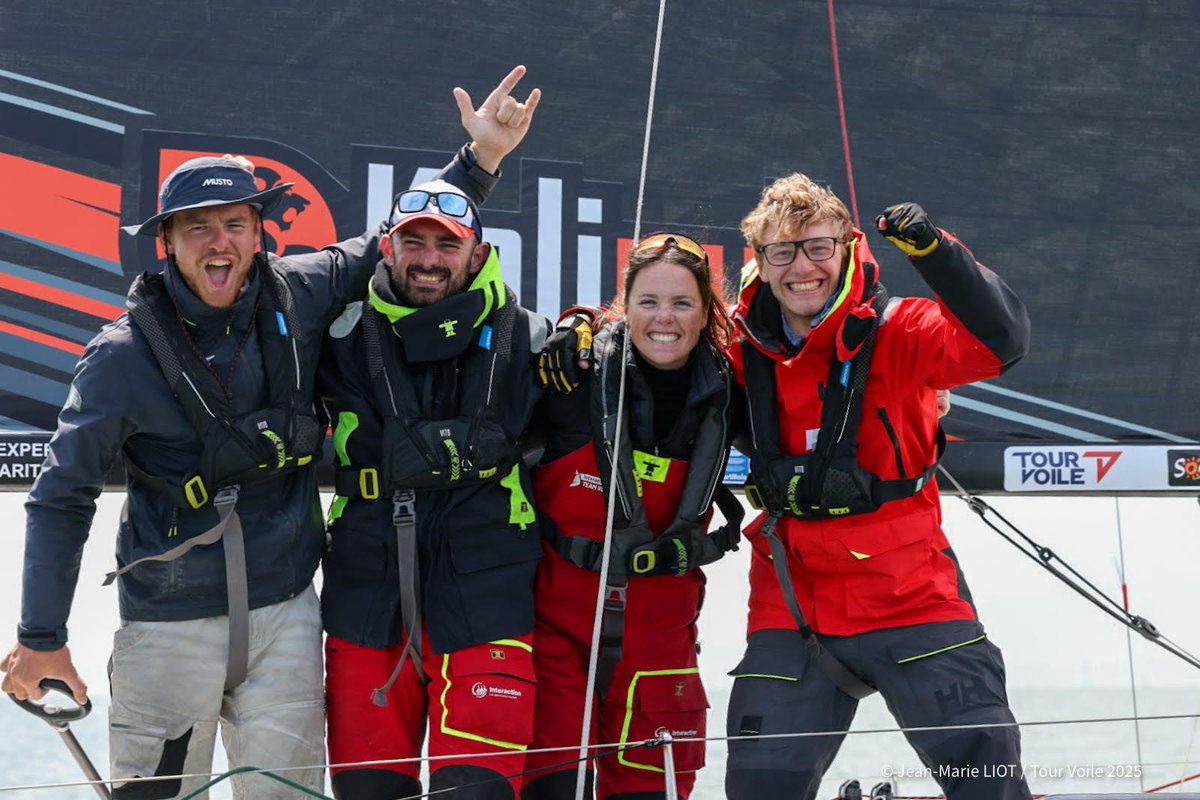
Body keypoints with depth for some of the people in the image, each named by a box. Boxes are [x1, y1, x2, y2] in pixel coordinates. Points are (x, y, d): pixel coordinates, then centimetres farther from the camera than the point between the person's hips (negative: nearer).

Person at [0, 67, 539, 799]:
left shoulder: (299, 295, -3)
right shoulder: (126, 354, -11)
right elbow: (62, 498, -4)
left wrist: (481, 159, 3)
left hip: (285, 614, 3)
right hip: (171, 625, -3)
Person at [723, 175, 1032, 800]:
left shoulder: (897, 334, -9)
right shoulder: (745, 352, 1)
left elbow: (999, 341, -26)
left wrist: (934, 250, -35)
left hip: (910, 599, -3)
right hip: (792, 606, 3)